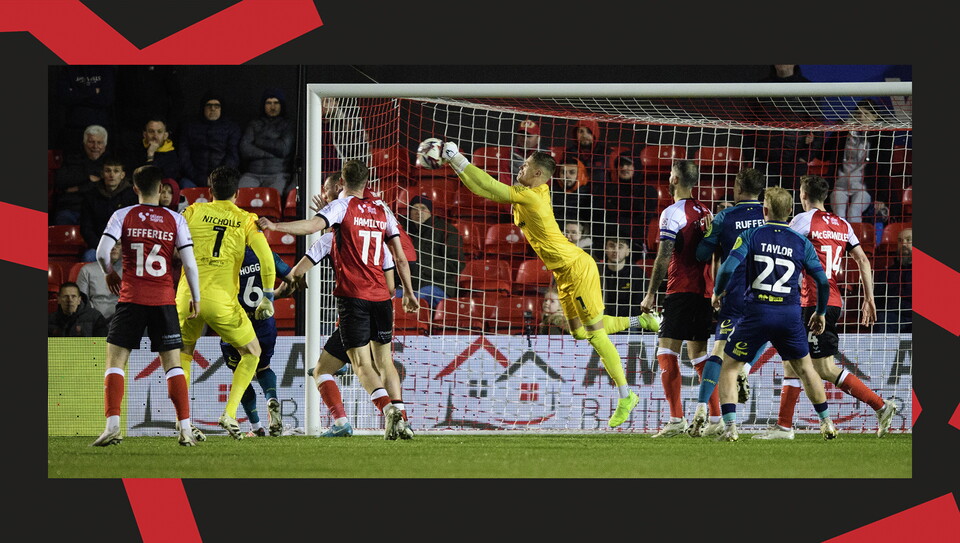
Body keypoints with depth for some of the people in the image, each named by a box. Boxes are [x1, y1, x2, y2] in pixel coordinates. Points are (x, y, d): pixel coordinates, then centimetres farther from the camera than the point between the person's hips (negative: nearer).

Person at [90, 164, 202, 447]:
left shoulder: (123, 216, 0)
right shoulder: (176, 220, 3)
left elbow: (102, 252, -9)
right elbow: (189, 263, -1)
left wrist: (110, 273, 12)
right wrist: (195, 298, 11)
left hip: (131, 299, -1)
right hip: (164, 300, 1)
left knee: (115, 362, 4)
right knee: (173, 365, 7)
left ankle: (112, 425, -11)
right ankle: (185, 429, -1)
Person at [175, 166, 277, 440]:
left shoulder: (194, 212, 7)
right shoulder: (246, 220, 4)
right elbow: (267, 260, -3)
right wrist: (268, 297, 7)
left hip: (188, 297, 2)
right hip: (222, 301, -1)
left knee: (182, 356, 23)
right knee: (251, 353, 19)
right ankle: (229, 413, 3)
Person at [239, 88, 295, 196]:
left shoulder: (288, 125, 14)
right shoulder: (254, 124, 19)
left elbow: (284, 149, -1)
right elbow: (244, 150, 5)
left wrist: (260, 142, 7)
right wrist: (270, 153, -1)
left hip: (277, 175, -2)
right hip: (253, 174, 2)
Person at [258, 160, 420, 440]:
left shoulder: (342, 206, -3)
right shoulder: (382, 212, 12)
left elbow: (313, 225, -23)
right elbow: (400, 259, 13)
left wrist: (275, 226, -30)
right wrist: (409, 293, 23)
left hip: (352, 295, -5)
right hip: (380, 296, 5)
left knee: (362, 364, -4)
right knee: (384, 361, 14)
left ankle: (388, 408, -24)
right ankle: (397, 418, 5)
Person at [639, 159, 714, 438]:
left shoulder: (672, 213, -9)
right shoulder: (706, 213, 14)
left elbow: (664, 256, -13)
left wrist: (651, 293, -8)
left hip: (681, 290, -7)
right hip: (705, 291, 7)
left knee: (667, 352, -6)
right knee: (699, 354, 12)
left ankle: (676, 418, -17)